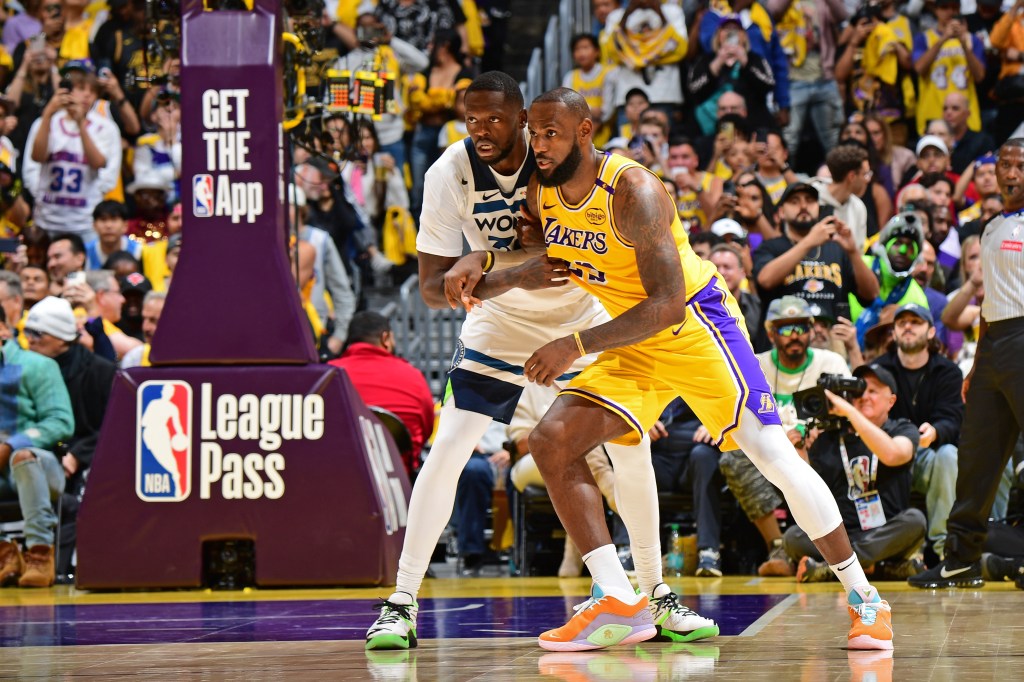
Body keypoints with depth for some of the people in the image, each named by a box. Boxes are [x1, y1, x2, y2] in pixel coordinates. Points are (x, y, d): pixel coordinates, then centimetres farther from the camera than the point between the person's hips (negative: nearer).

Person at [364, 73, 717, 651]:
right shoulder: (451, 173, -21)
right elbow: (433, 287, -21)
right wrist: (511, 277, -38)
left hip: (582, 320, 1)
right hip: (500, 326, 0)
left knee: (632, 449, -4)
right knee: (445, 452, -12)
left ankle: (657, 597, 11)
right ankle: (401, 604, -6)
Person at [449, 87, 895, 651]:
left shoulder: (633, 191, -26)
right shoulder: (541, 193, -3)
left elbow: (667, 305, -29)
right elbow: (548, 266, 17)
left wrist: (576, 347, -34)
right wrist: (479, 262, -4)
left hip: (696, 325, -7)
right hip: (633, 346, 7)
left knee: (775, 460, -10)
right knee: (552, 440, -10)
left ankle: (865, 600, 5)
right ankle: (617, 603, -11)